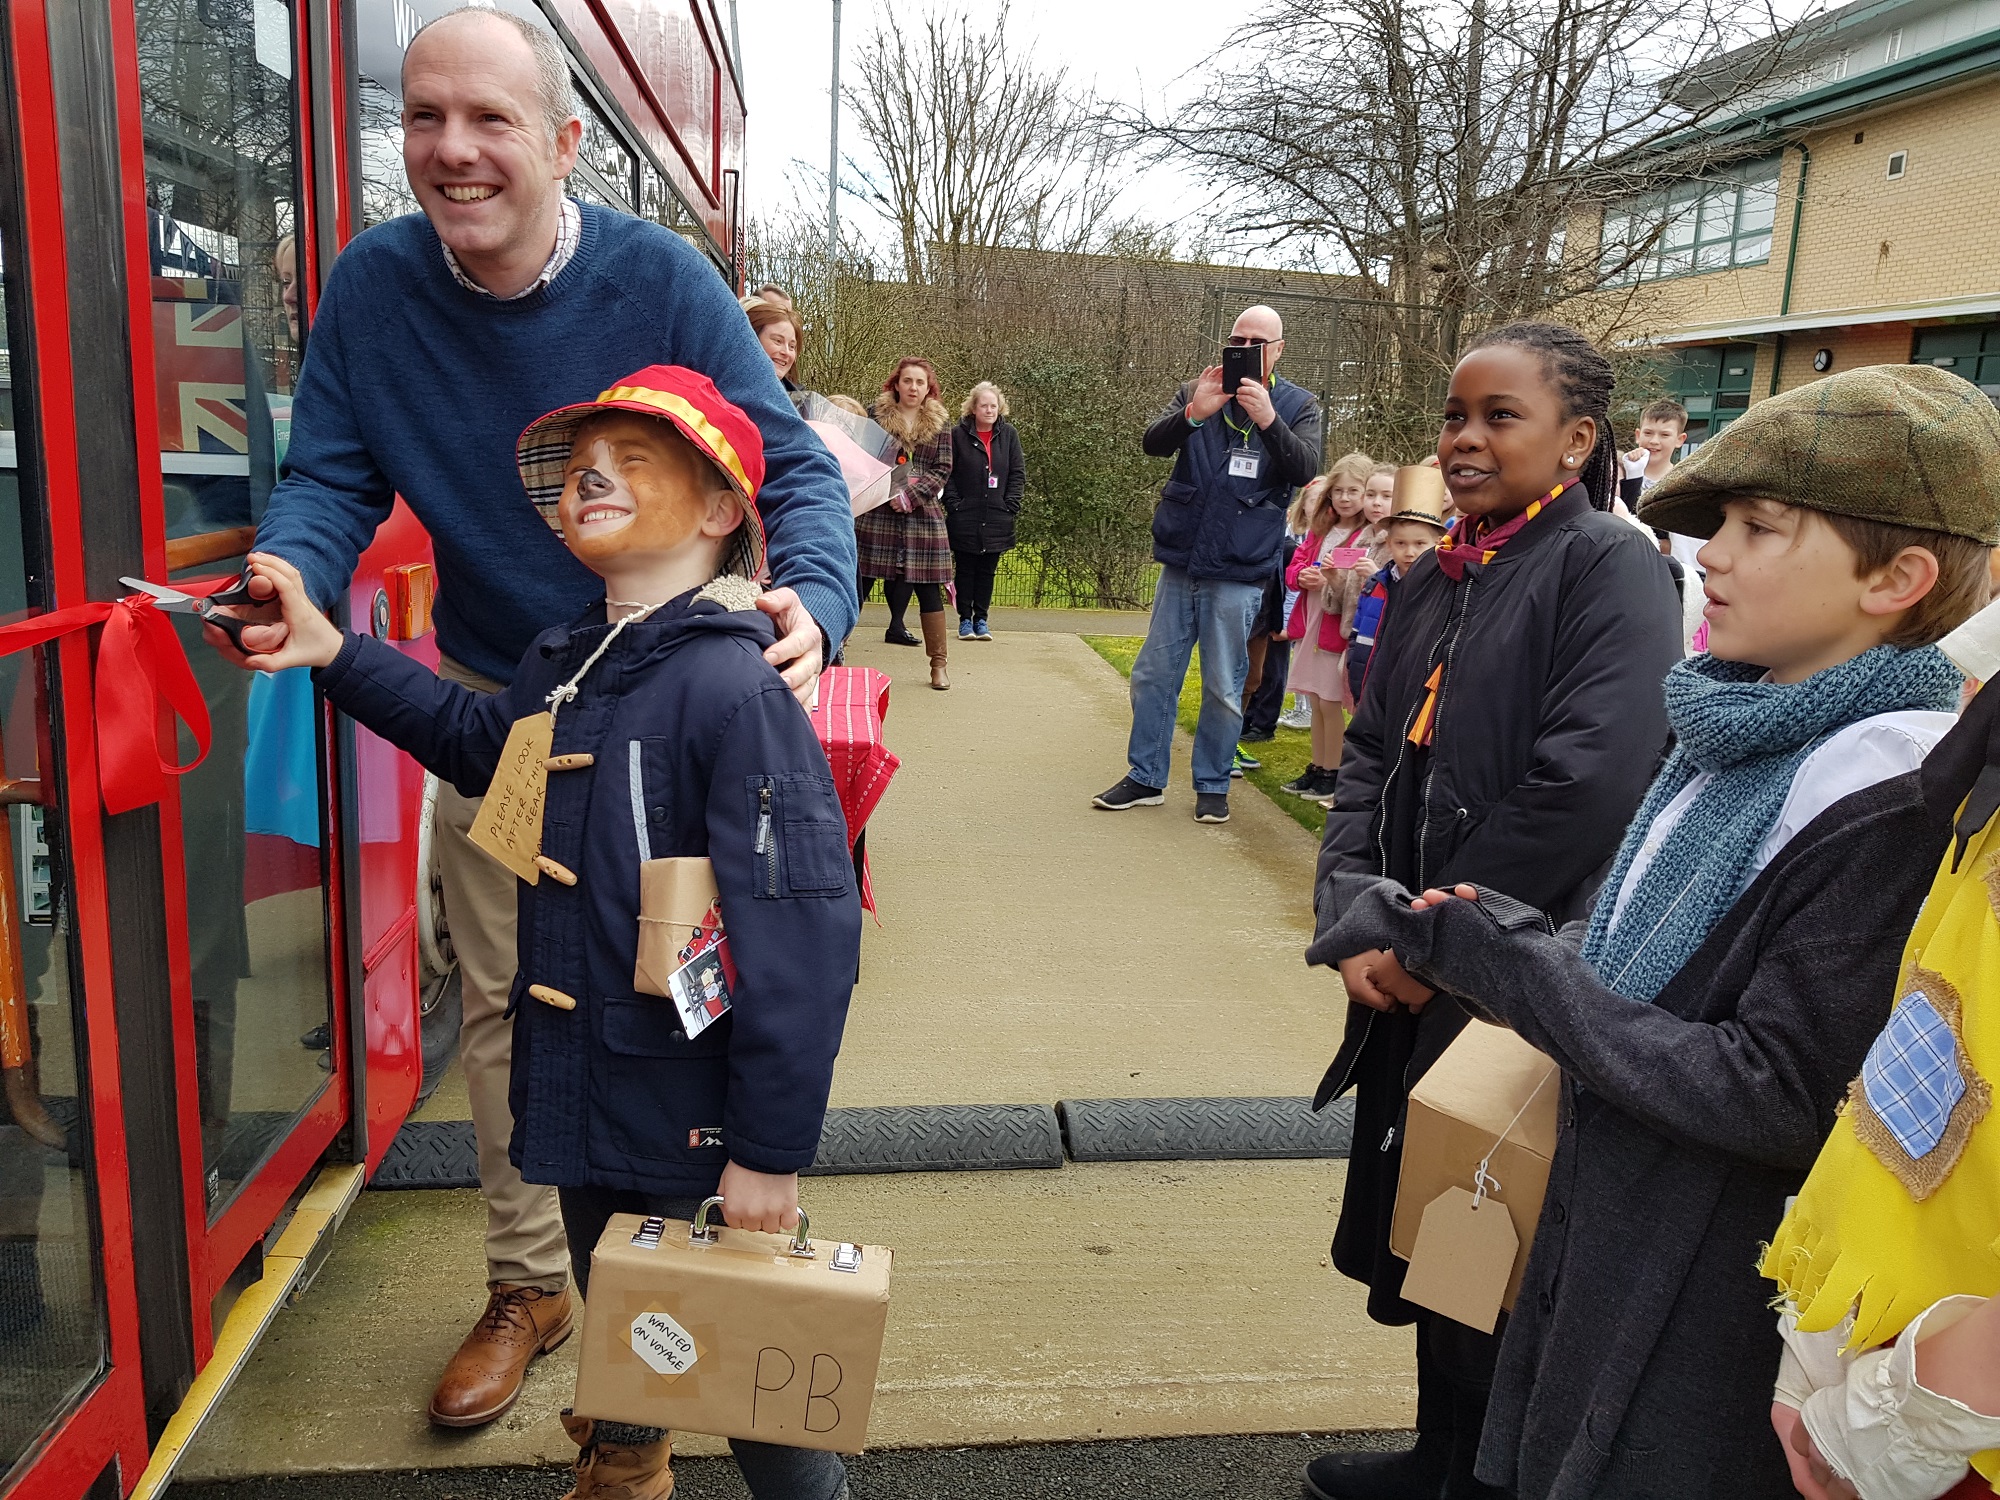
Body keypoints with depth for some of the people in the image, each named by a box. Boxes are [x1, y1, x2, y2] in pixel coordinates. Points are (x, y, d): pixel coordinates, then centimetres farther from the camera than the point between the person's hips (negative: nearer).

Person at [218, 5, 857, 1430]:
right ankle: (528, 1285, 34)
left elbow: (793, 465, -18)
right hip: (490, 698, 3)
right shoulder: (372, 284, -10)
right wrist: (291, 577, -29)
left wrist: (812, 597, -39)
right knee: (505, 1005, 14)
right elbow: (331, 476, -6)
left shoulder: (660, 278, -18)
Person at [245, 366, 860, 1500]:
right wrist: (336, 654, 20)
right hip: (590, 1102, 8)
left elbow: (804, 937, -26)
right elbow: (479, 738, 29)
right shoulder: (561, 667, 4)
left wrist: (771, 1149, -22)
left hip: (703, 1120, -8)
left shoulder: (732, 685, -23)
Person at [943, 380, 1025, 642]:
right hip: (965, 518, -2)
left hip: (996, 519, 2)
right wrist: (953, 503, -9)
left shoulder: (1009, 434, 5)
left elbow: (1018, 473, 7)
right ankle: (965, 619, 12)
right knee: (965, 569, 4)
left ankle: (981, 618, 15)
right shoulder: (958, 434, -1)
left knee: (987, 570, 7)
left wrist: (1011, 505, -2)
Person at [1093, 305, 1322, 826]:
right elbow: (1153, 443, -8)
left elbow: (1305, 470, -13)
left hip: (1239, 571, -2)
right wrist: (1193, 414, -27)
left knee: (1224, 687, 3)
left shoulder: (1297, 406, 2)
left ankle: (1212, 785, 17)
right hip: (1181, 561, 2)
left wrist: (1268, 420, -29)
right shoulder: (1197, 392, 6)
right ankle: (1145, 778, 18)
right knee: (1153, 675, 7)